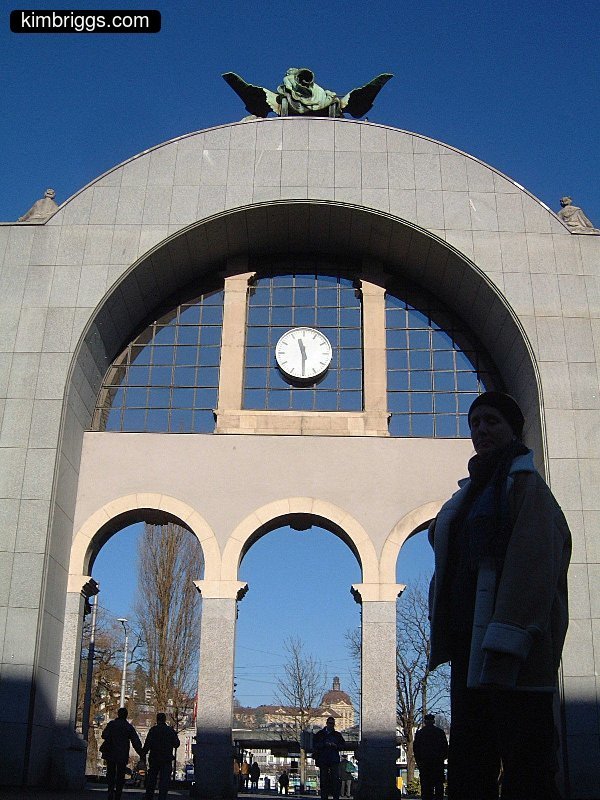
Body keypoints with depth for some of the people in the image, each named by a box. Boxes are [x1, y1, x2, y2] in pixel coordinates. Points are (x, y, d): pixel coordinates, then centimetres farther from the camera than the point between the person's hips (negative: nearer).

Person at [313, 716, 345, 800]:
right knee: (324, 780, 1)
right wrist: (324, 744, -12)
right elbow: (315, 745, 1)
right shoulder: (319, 734, 10)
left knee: (335, 779, -8)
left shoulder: (337, 734, 13)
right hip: (323, 760, 0)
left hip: (334, 760, 0)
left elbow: (343, 744, 13)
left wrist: (336, 746, -6)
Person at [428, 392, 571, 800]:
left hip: (510, 648, -8)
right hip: (469, 646, 8)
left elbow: (533, 566, -13)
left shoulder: (525, 484, -2)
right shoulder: (472, 493, 22)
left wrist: (506, 642, -22)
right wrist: (446, 636, 12)